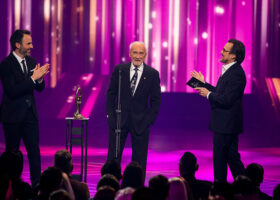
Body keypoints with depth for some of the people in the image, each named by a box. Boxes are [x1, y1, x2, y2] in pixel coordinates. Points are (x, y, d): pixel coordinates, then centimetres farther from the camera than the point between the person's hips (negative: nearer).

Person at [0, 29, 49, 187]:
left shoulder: (31, 62, 8)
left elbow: (40, 88, 12)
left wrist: (40, 78, -11)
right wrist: (33, 78, -23)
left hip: (30, 114, 5)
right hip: (13, 115, -5)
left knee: (34, 150, 1)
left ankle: (37, 184, 3)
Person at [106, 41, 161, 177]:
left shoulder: (152, 74, -1)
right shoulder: (119, 70, 1)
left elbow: (156, 99, 2)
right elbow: (111, 93, 6)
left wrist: (150, 119, -5)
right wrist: (110, 114, 0)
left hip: (140, 121, 0)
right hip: (119, 119, 1)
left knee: (139, 158, 5)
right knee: (113, 156, 3)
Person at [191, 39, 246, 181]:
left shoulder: (236, 74, -21)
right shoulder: (229, 70, 12)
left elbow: (226, 100, -26)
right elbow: (221, 93, 19)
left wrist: (208, 94, -13)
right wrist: (204, 83, 17)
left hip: (226, 125, -10)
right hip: (225, 123, 10)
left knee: (219, 158, -1)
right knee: (231, 157, 15)